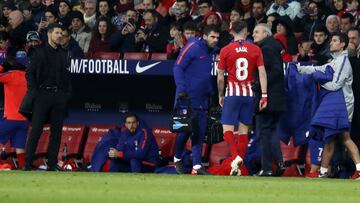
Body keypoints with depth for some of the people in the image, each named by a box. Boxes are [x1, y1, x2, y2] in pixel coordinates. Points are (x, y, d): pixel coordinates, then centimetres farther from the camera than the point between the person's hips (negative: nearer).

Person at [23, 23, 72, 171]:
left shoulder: (64, 54, 16)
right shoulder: (39, 52, 3)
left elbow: (68, 75, 19)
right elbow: (30, 73, 0)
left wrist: (68, 93, 7)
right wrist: (34, 91, -9)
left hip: (60, 96, 4)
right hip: (43, 95, -4)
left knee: (56, 131, 2)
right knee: (36, 130, -7)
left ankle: (52, 164, 6)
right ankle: (27, 164, -7)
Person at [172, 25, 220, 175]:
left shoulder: (212, 52, 13)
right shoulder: (193, 47, -9)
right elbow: (178, 68, -12)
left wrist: (210, 92, 14)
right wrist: (181, 89, -19)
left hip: (202, 99, 7)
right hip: (187, 97, -7)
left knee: (200, 132, 2)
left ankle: (197, 165, 2)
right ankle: (177, 159, 18)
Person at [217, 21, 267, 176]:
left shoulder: (225, 50, -2)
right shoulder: (255, 49, 2)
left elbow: (220, 77, 0)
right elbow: (262, 73, -4)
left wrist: (220, 96, 13)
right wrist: (264, 95, -3)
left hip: (232, 93, -2)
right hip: (249, 93, 2)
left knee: (227, 128, 0)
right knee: (244, 129, 9)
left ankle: (235, 157, -24)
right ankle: (239, 165, 8)